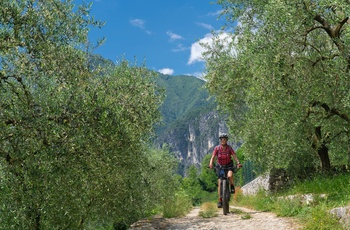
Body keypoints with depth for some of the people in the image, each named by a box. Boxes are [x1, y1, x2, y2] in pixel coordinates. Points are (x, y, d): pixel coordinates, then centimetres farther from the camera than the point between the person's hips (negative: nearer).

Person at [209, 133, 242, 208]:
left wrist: (238, 163, -38)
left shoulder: (229, 148, -11)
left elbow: (234, 156, -20)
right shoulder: (217, 148, -11)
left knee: (230, 175, -34)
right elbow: (213, 157, -19)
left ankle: (232, 187, -3)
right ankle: (220, 201, 5)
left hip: (228, 165, -1)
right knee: (220, 183, -4)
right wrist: (211, 164, -38)